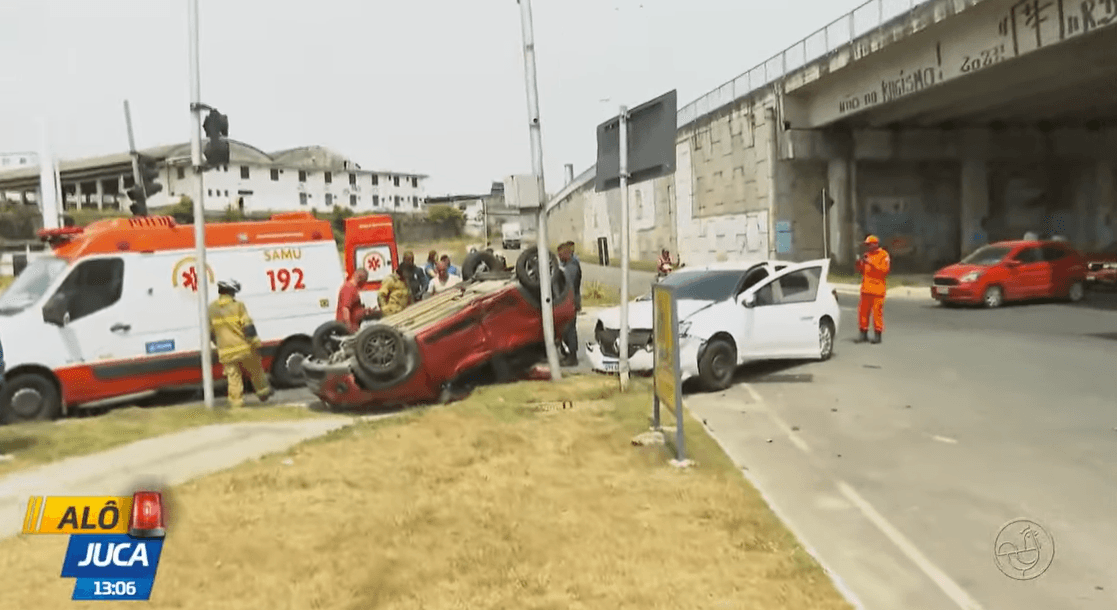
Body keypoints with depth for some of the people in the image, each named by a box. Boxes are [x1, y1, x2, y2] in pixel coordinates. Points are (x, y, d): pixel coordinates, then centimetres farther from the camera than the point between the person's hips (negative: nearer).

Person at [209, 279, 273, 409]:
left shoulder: (211, 309, 5)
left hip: (226, 352, 3)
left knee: (233, 376, 7)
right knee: (255, 370, 16)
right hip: (244, 348, -3)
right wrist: (256, 344, -8)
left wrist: (218, 345, 25)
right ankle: (263, 391, 27)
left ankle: (236, 401, 6)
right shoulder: (238, 306, -8)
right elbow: (248, 327, -13)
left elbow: (210, 333, 12)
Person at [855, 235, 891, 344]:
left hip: (877, 289, -6)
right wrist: (860, 263, 1)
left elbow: (885, 270, -14)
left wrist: (871, 263, -19)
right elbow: (861, 270, 20)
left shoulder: (884, 255, -2)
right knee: (863, 311, 6)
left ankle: (878, 334, 2)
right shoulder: (867, 255, 18)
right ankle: (863, 333, 14)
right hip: (866, 288, 6)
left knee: (877, 311, -6)